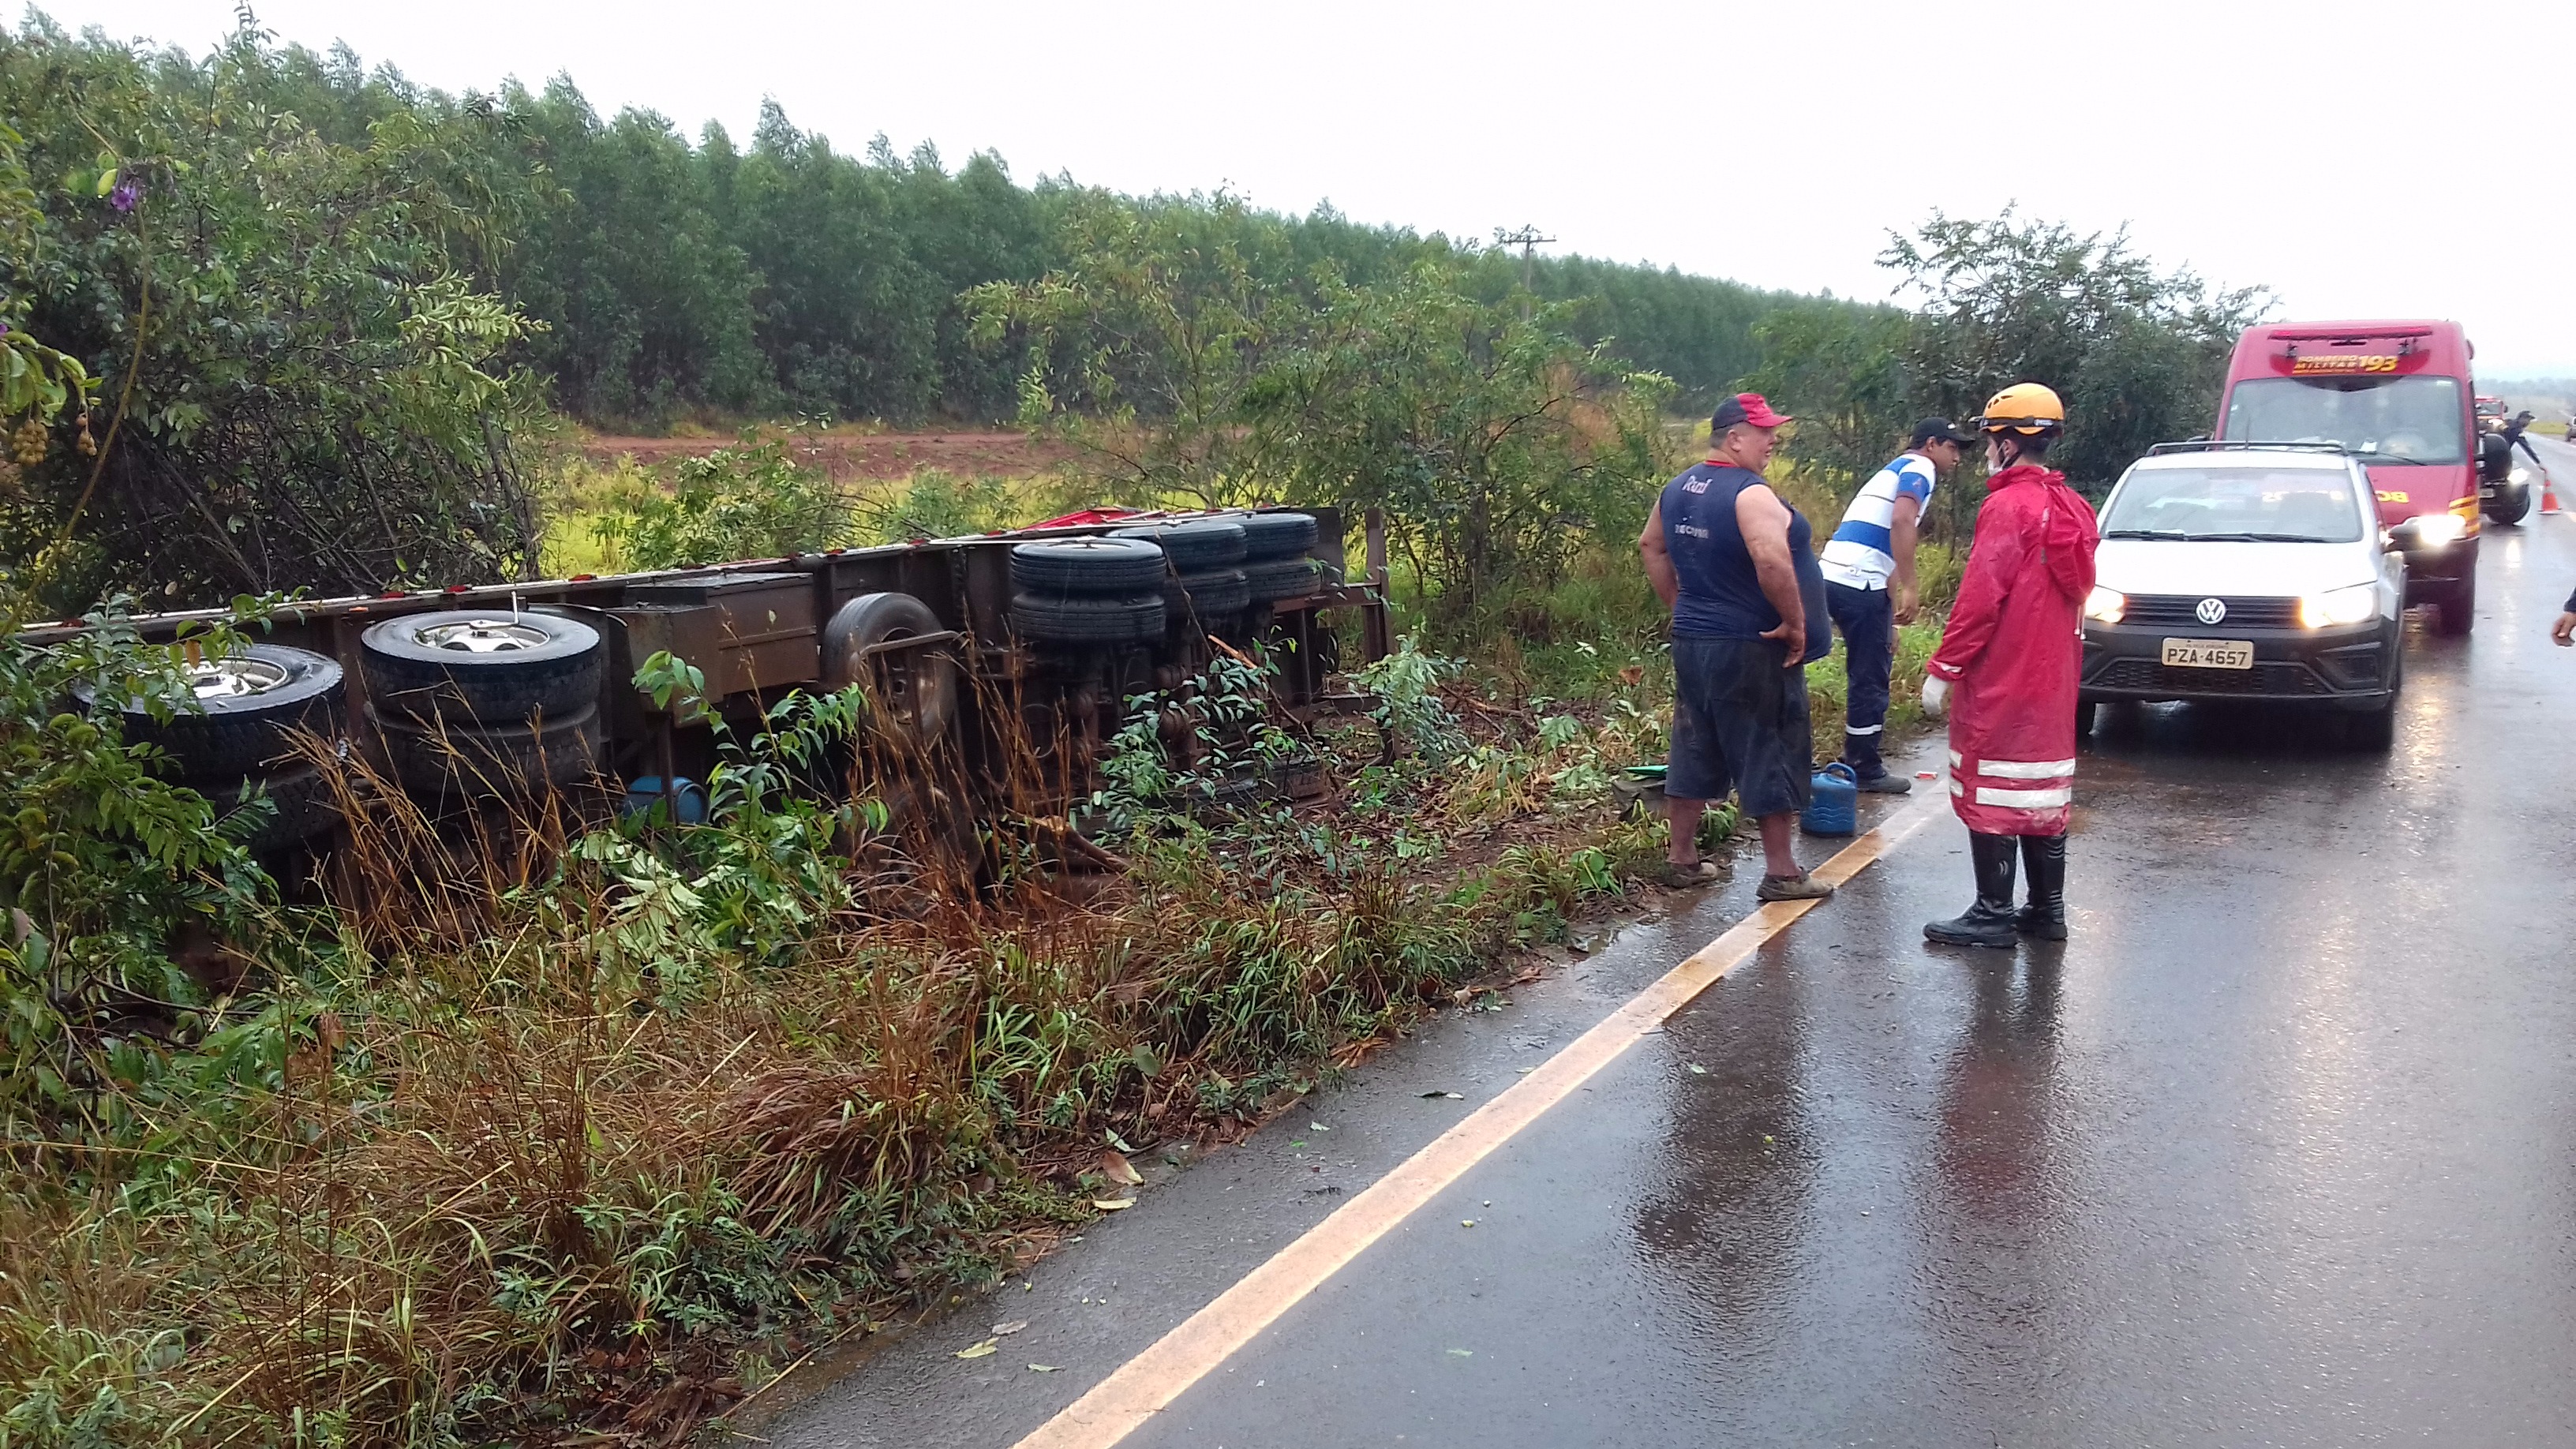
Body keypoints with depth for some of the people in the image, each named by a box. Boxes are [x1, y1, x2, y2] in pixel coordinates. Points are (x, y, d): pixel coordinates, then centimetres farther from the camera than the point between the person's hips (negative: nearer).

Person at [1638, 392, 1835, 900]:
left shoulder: (1678, 489, 8)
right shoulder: (1750, 493, -20)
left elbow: (1650, 545, 20)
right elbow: (1771, 559, -35)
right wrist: (1795, 623, -22)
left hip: (1692, 642, 8)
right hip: (1752, 650, -8)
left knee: (1696, 748, 16)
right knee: (1770, 754, 2)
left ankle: (1681, 858, 23)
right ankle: (1781, 873, 9)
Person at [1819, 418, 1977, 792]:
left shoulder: (1894, 471, 30)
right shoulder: (1919, 468, 0)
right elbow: (1901, 522, -20)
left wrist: (1890, 619, 32)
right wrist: (1909, 588, -20)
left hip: (1836, 576, 9)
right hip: (1858, 582, -9)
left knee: (1870, 675, 19)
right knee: (1871, 678, -1)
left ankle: (1857, 759, 26)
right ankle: (1865, 768, 7)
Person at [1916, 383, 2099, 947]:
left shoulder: (2008, 507, -17)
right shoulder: (2070, 508, 10)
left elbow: (1979, 599, -21)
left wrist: (1943, 668, -15)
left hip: (2001, 684, -9)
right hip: (2053, 680, 9)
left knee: (1991, 793, -2)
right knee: (2044, 790, 14)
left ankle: (1994, 914, 3)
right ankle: (2048, 910, 21)